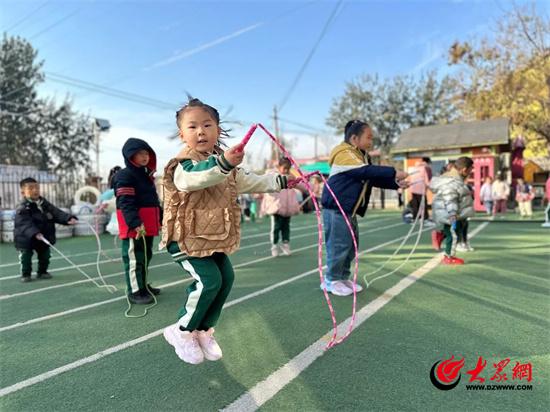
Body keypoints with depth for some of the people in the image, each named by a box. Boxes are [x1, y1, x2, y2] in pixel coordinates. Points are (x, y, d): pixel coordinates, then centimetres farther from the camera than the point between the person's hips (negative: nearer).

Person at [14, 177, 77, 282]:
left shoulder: (45, 204, -1)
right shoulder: (22, 208, -20)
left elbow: (57, 213, -9)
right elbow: (26, 224, -31)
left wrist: (69, 218, -27)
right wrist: (34, 233, -48)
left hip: (44, 237, 5)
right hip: (26, 239, -5)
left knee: (45, 255, 13)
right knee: (26, 257, 2)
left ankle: (42, 272, 30)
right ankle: (25, 274, 20)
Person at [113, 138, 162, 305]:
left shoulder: (147, 175, 18)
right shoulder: (124, 176, -12)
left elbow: (154, 200, 24)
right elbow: (126, 203, -21)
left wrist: (161, 219, 23)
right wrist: (135, 223, -28)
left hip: (148, 226, 10)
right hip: (134, 227, -10)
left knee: (146, 257, 18)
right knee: (134, 259, -4)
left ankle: (143, 286, 32)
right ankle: (134, 292, 4)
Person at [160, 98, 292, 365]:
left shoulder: (226, 166, 8)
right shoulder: (183, 164, -16)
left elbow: (251, 182, 21)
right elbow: (193, 179, -41)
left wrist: (282, 181, 21)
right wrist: (223, 163, -57)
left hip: (214, 238, 8)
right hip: (184, 237, -7)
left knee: (226, 278, 3)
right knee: (209, 280, -16)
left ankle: (203, 331, 22)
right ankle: (182, 332, 8)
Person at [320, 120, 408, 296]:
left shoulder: (362, 157, 16)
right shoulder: (344, 154, -15)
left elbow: (374, 179, 12)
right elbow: (366, 171, -27)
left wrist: (396, 183, -3)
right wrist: (394, 172, -26)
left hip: (349, 209, 10)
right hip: (336, 208, -10)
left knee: (351, 244, 12)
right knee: (339, 245, -5)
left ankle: (343, 278, 22)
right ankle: (332, 280, 8)